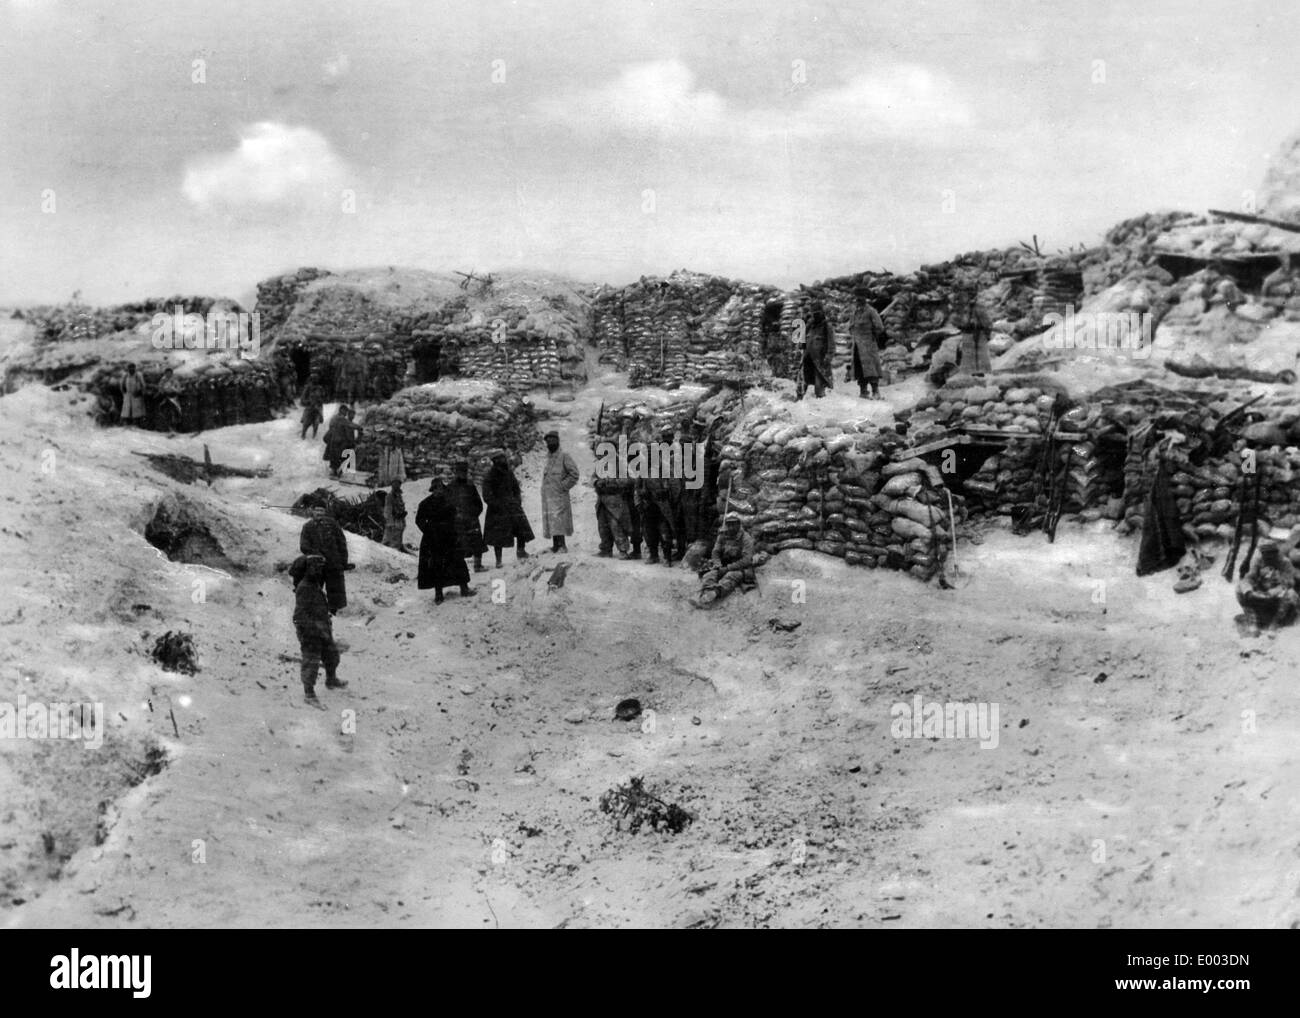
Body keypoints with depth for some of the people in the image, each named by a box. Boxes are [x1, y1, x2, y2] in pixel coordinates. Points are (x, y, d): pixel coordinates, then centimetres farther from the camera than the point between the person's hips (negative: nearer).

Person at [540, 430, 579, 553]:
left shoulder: (564, 456, -5)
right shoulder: (549, 457, 19)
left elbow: (574, 474, -10)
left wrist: (563, 486, -12)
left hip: (558, 495, -8)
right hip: (547, 496, 8)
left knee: (557, 519, -14)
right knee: (549, 519, 6)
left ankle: (561, 546, -15)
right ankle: (555, 545, 10)